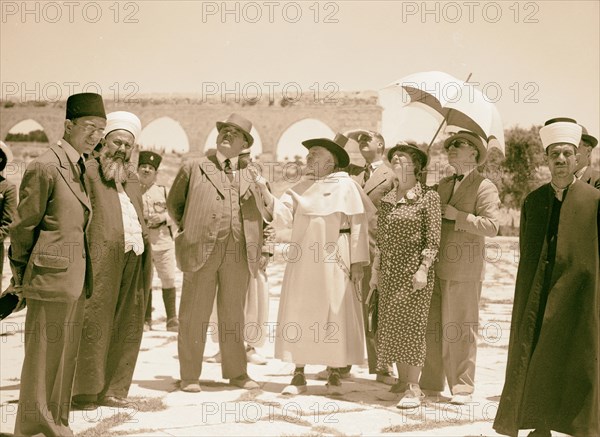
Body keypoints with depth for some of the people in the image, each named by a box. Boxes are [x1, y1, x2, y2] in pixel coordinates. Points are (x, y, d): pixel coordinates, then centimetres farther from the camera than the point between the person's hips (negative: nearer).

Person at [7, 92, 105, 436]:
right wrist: (21, 276, -2)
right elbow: (23, 226, -10)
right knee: (44, 353, 1)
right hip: (53, 276, -9)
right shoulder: (45, 167, -13)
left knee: (67, 354, 14)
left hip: (77, 279, 9)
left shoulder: (80, 167, 14)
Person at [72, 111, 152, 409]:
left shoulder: (132, 179, 23)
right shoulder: (89, 171, 2)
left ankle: (111, 389, 16)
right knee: (94, 324, -4)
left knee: (126, 328, 7)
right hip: (103, 258, -6)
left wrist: (145, 245, 15)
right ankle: (84, 390, 5)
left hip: (134, 260, 7)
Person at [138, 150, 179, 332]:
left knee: (169, 280, 0)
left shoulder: (163, 190, 8)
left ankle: (172, 319, 8)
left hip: (163, 241, 1)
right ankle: (146, 319, 15)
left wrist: (163, 216, -10)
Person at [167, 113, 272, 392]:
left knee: (233, 316, 9)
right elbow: (174, 203, 17)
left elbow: (269, 212, 17)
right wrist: (191, 229, 10)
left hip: (239, 253, 2)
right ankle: (190, 376, 9)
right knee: (194, 315, 0)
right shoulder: (193, 168, 10)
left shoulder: (251, 174, 17)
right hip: (202, 250, -2)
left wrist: (260, 184, 3)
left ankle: (236, 372, 20)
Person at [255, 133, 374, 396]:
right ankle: (298, 376, 11)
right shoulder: (299, 189, 13)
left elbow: (358, 225, -3)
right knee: (298, 315, 2)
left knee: (335, 316, 1)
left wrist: (358, 262, -9)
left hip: (333, 261, -3)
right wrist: (265, 192, -13)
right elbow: (283, 217, 1)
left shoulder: (346, 185, 2)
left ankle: (334, 376, 12)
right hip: (303, 262, 4)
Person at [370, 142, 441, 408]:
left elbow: (433, 237, -7)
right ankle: (403, 383, 15)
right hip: (389, 272, 6)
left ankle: (413, 388, 1)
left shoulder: (428, 196, -3)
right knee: (390, 328, 5)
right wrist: (375, 270, 13)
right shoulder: (387, 199, 12)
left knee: (411, 326, -6)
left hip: (414, 270, -6)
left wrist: (423, 269, -15)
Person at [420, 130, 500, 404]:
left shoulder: (484, 187, -3)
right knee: (431, 327, 8)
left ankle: (462, 387, 9)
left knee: (459, 329, -1)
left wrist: (457, 216, -13)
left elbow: (491, 226, -14)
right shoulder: (442, 185, 18)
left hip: (463, 269, -6)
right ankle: (431, 383, 17)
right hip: (435, 267, 6)